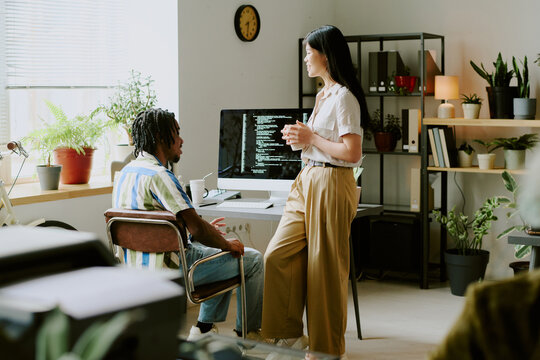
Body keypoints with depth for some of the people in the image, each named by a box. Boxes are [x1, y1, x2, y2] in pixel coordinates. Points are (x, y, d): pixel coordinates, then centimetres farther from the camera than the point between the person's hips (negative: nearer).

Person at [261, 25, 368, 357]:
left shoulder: (344, 96, -13)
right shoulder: (323, 94, 17)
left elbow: (352, 152, -21)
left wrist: (311, 138, -11)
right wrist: (301, 138, 9)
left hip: (331, 185, -9)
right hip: (307, 182, 9)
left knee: (325, 266, 0)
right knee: (278, 255, 1)